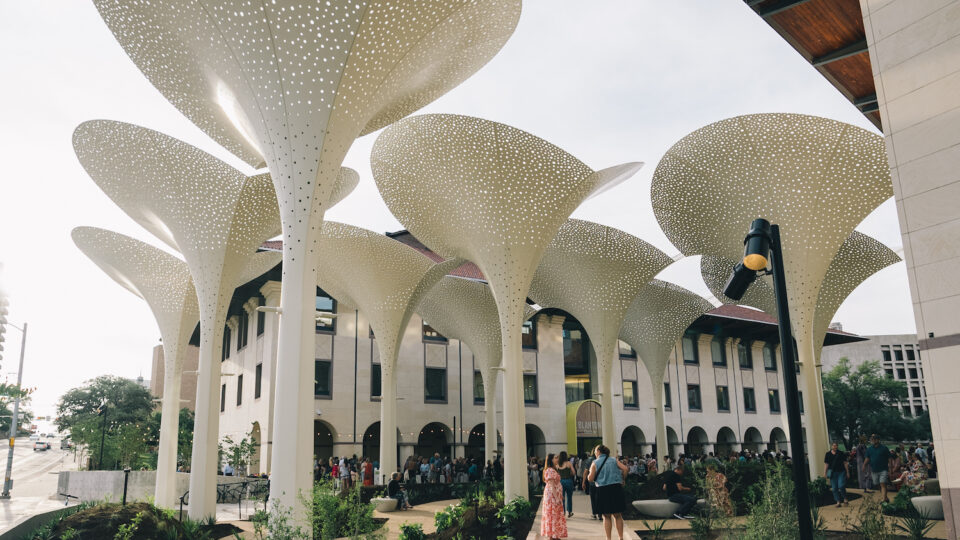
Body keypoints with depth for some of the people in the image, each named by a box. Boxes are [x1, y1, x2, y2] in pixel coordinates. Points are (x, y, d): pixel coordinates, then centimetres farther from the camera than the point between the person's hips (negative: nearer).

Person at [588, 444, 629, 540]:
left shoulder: (595, 463, 0)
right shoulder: (614, 460, 9)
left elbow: (591, 479, -5)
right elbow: (625, 469, -3)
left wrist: (590, 472, 15)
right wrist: (622, 479, 10)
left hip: (603, 489, -3)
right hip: (616, 488, 3)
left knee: (606, 516, 6)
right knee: (618, 515, 12)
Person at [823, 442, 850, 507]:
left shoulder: (841, 453, 4)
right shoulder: (828, 454, 5)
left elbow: (845, 463, 6)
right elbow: (826, 464, 5)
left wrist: (847, 472, 3)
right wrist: (825, 473, 0)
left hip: (841, 472, -2)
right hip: (832, 473, 2)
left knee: (841, 486, -14)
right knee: (834, 488, 1)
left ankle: (845, 499, 8)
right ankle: (838, 502, 9)